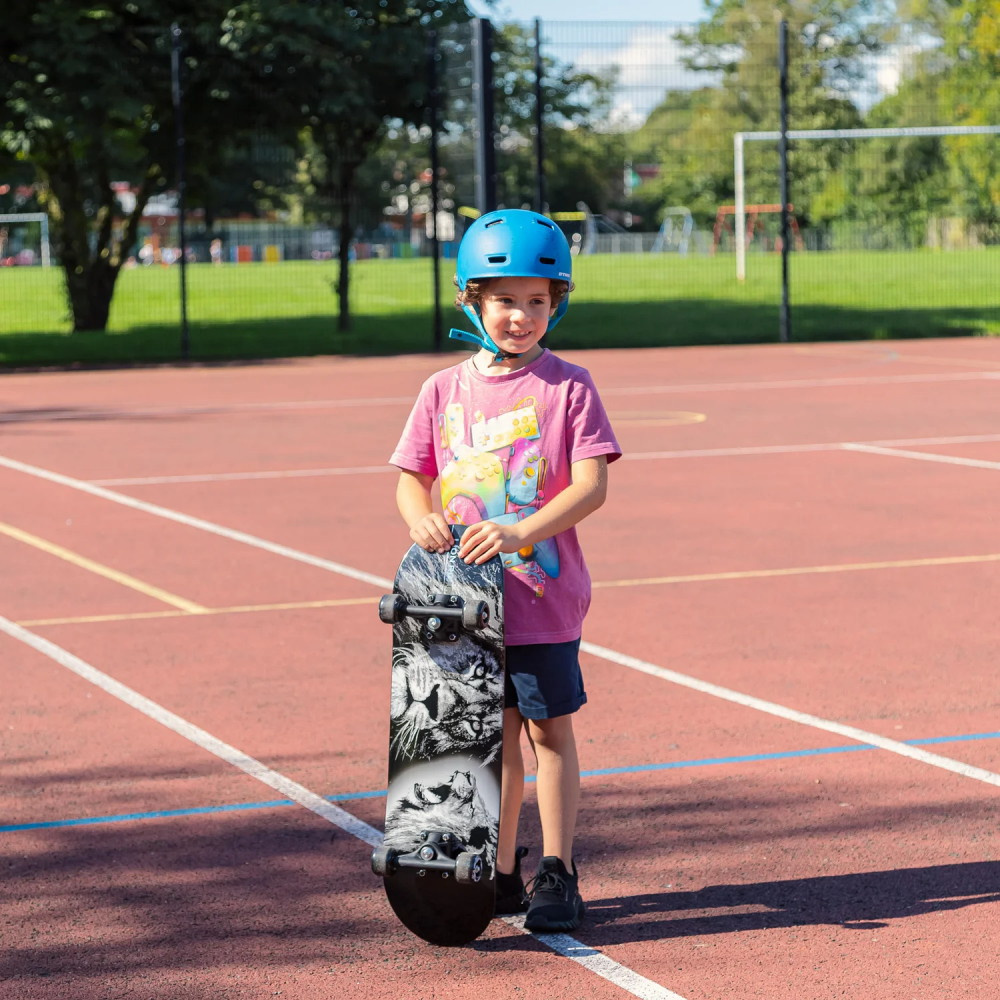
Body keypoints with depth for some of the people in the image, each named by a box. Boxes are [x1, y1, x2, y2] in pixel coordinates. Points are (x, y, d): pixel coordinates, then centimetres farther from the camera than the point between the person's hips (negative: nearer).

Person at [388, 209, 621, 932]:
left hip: (544, 595, -3)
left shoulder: (567, 386, -6)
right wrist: (421, 517, -16)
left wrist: (519, 531, -27)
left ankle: (557, 875, 14)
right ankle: (502, 874, 24)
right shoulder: (445, 391, 5)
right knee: (497, 735, 13)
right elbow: (412, 475, 8)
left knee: (550, 732, 5)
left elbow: (591, 486, -13)